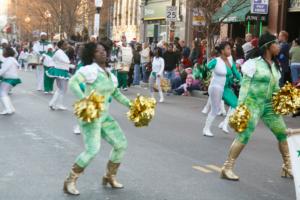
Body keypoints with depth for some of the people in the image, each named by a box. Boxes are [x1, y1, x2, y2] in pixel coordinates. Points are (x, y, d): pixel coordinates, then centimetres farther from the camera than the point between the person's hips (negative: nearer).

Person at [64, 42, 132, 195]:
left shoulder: (108, 74, 11)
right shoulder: (90, 69, -15)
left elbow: (116, 94, 22)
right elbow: (72, 82, -28)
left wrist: (131, 105, 12)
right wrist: (84, 100, -40)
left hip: (104, 116, 9)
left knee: (121, 144, 5)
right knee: (92, 150, -23)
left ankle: (110, 177, 25)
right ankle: (70, 182, -6)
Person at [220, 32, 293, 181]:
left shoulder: (275, 65, 13)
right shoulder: (254, 63, -9)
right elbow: (245, 85, -11)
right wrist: (240, 106, -18)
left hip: (269, 106, 7)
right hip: (253, 103, -7)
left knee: (283, 134, 8)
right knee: (243, 136, -12)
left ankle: (288, 167, 22)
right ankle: (227, 168, -3)